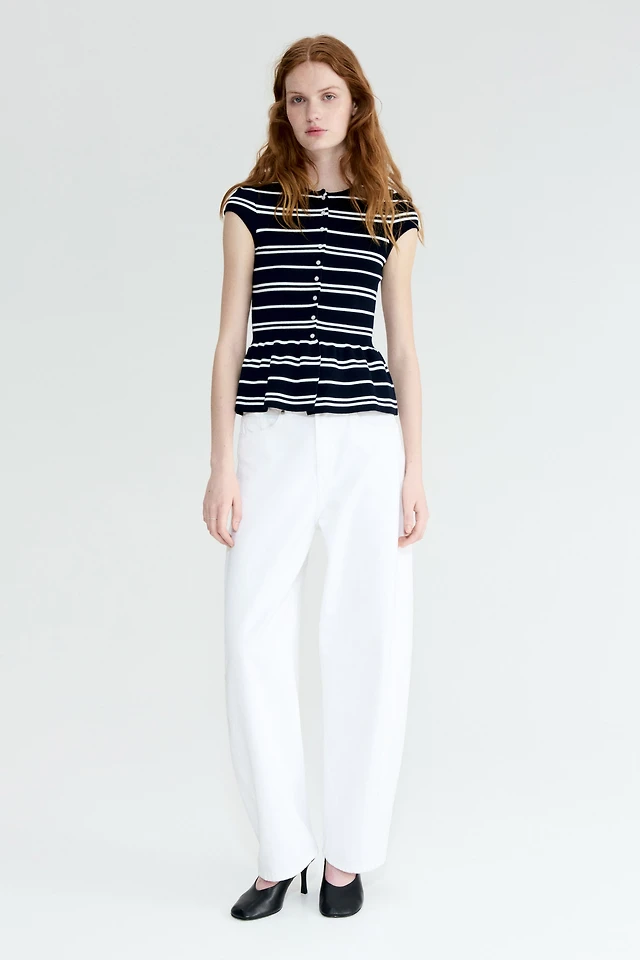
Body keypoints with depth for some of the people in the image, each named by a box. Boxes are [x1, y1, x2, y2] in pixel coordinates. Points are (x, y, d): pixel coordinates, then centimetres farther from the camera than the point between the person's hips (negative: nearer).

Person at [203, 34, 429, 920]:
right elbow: (230, 340, 5)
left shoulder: (391, 214, 11)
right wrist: (223, 466, -3)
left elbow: (403, 350, 10)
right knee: (254, 641, -3)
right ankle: (280, 853, 15)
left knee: (371, 646, 2)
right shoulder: (250, 204, 8)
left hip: (368, 442, 1)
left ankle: (349, 853, 19)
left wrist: (415, 472, 2)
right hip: (273, 439, 0)